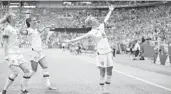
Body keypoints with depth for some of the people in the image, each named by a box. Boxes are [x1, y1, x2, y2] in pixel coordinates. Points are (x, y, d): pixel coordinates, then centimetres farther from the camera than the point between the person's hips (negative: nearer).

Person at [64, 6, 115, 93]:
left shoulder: (101, 26, 11)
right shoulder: (91, 33, -5)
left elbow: (106, 19, 26)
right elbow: (80, 37, -6)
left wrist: (110, 10, 36)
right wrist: (70, 41, -10)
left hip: (109, 52, 6)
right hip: (101, 54, -6)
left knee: (109, 73, 7)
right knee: (102, 74, -4)